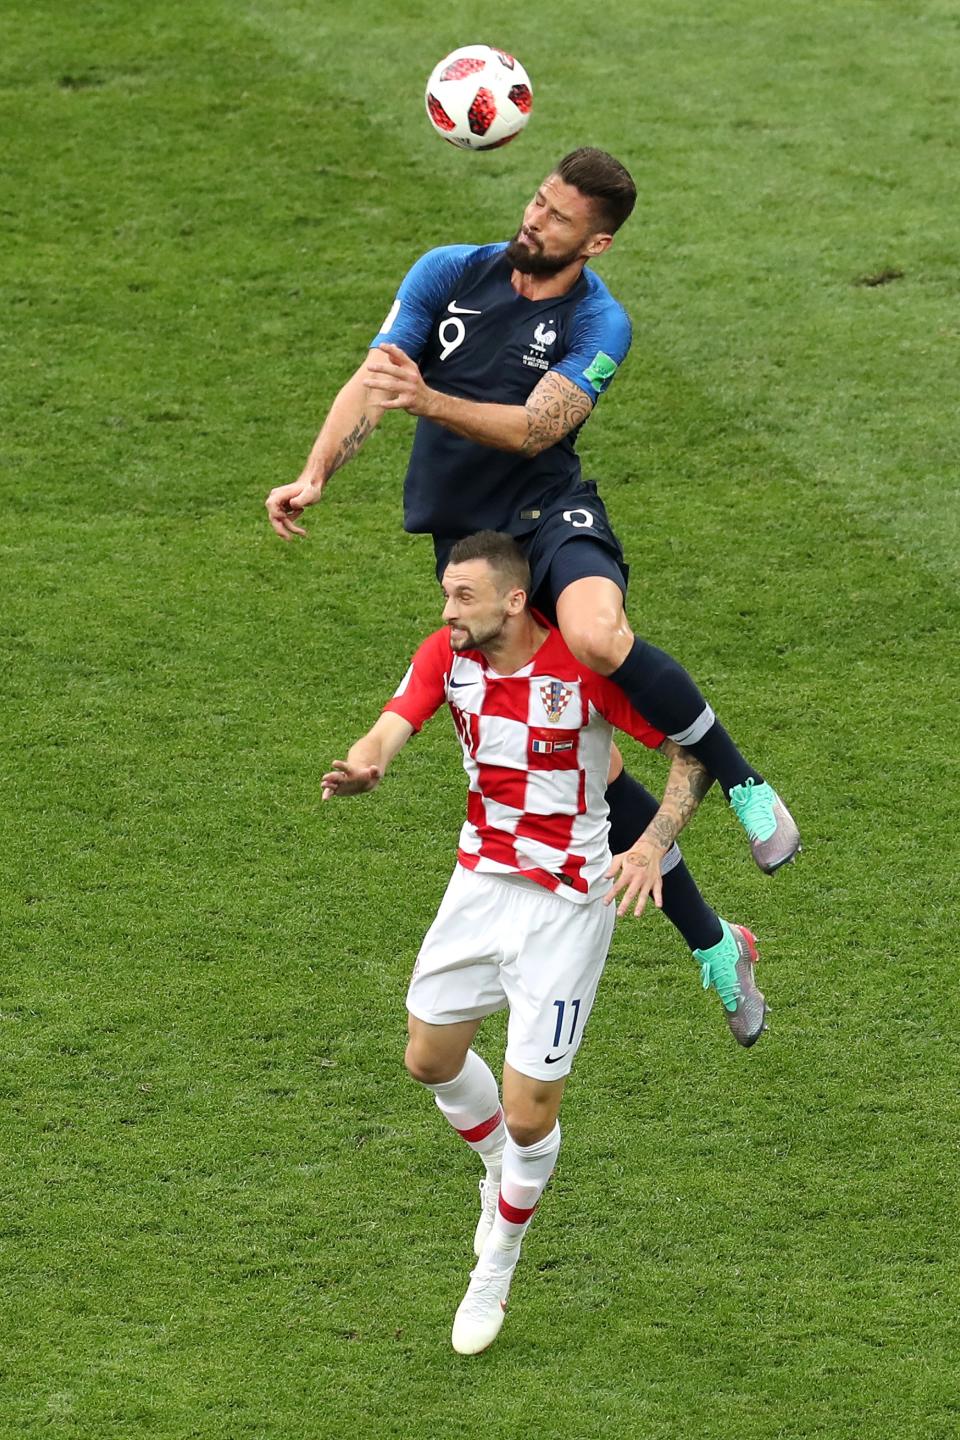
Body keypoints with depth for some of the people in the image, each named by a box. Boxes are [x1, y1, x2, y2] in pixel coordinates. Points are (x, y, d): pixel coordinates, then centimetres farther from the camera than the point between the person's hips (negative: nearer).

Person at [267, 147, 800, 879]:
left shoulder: (599, 324, -9)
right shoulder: (450, 272, 0)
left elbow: (533, 430, -20)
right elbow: (371, 381, -5)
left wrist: (428, 401, -35)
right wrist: (314, 476, -19)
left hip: (551, 513, -4)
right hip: (463, 535, 4)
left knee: (598, 638, -34)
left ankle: (743, 782, -15)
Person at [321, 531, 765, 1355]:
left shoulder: (585, 666, -21)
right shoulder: (446, 655, -7)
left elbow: (693, 749, -13)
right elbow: (388, 734, -18)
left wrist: (654, 843, -28)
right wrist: (361, 768, -42)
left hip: (565, 901, -6)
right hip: (481, 878, 6)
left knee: (529, 1115, -3)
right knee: (432, 1058, 16)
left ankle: (496, 1270, 23)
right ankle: (502, 1175, 48)